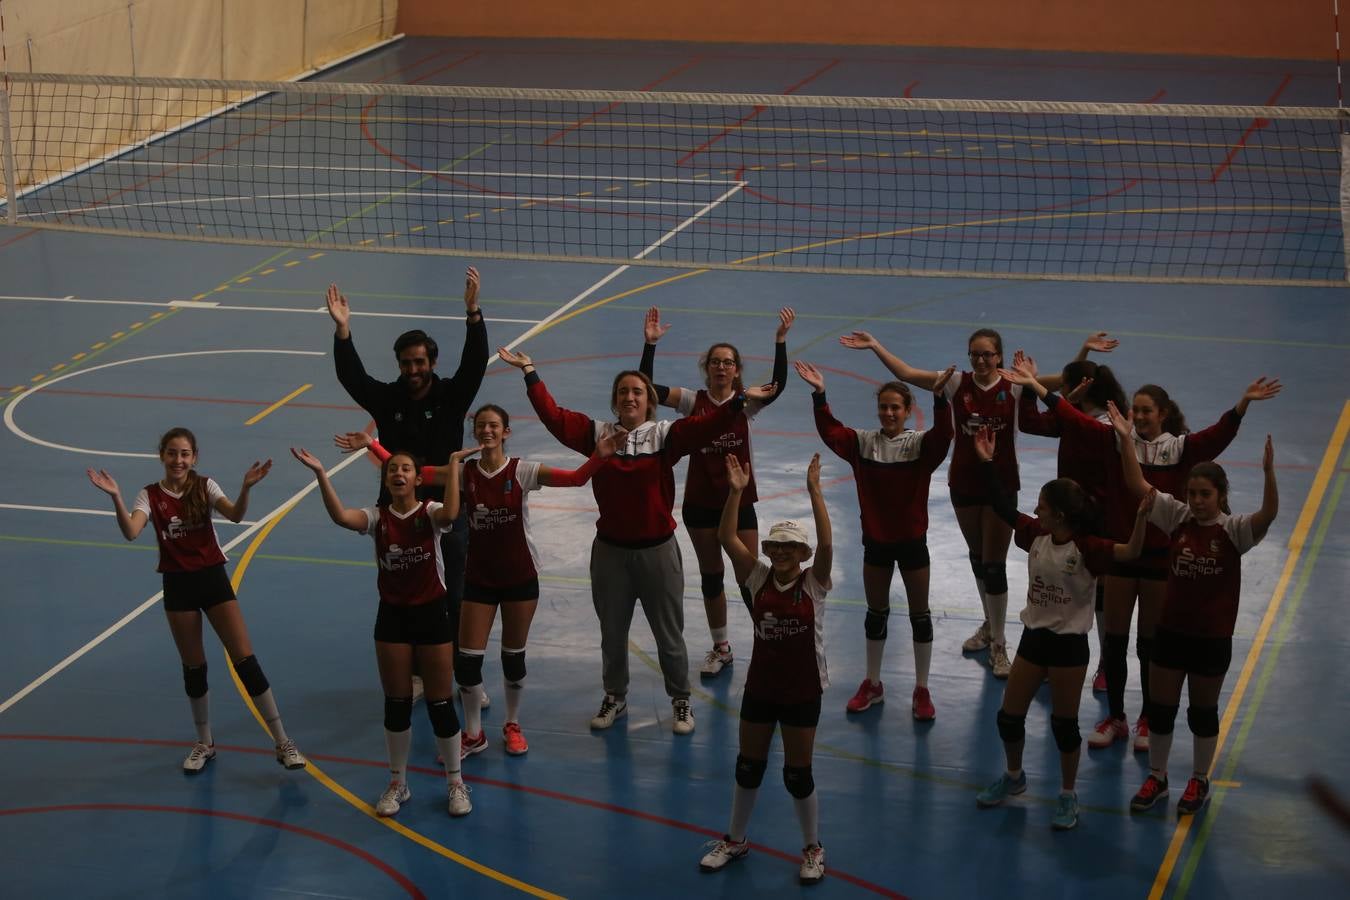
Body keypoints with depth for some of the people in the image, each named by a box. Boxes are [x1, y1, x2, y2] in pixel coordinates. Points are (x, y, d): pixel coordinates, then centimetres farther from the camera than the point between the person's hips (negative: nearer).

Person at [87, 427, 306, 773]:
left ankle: (283, 742, 1)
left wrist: (246, 487, -39)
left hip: (213, 578, -1)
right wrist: (115, 498, -36)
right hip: (178, 586, 1)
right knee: (194, 667, 11)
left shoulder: (204, 487, -4)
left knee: (246, 662, -4)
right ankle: (204, 743, 30)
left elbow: (235, 515, -21)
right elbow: (130, 532, -21)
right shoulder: (150, 496, -4)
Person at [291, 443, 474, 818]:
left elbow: (449, 514, -35)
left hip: (432, 612, -2)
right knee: (396, 704, 10)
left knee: (440, 703, 4)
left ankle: (455, 783, 19)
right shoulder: (377, 517, -4)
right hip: (392, 616, 2)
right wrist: (320, 474, -35)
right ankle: (398, 783, 25)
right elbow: (341, 517, -25)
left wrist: (454, 464, -33)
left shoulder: (429, 512, -9)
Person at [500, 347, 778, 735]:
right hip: (610, 551, 2)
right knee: (612, 633, 17)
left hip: (657, 550, -2)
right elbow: (552, 415, -6)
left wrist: (740, 400, -35)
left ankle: (681, 701, 28)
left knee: (669, 634, 10)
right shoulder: (598, 434, -1)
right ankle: (615, 698, 37)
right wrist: (529, 371, -9)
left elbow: (705, 426, -21)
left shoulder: (664, 435, -7)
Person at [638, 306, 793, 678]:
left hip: (739, 500, -2)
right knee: (710, 575, 13)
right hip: (700, 502, 2)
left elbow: (777, 386, -24)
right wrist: (650, 344, -24)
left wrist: (780, 341, -34)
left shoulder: (745, 403, -5)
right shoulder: (692, 401, -3)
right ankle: (721, 648, 28)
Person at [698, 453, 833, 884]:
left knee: (797, 774, 5)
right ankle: (735, 840, 34)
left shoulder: (814, 583, -11)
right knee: (748, 767, 15)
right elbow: (728, 538, -14)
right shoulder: (757, 579, -5)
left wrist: (814, 491, -33)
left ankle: (813, 848, 24)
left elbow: (826, 543, -28)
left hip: (803, 692, -3)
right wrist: (736, 492, -24)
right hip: (760, 687, 3)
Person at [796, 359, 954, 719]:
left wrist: (939, 397, -46)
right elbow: (830, 431, -13)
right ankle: (872, 685, 30)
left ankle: (921, 691, 19)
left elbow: (942, 434, -30)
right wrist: (819, 395, -27)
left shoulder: (921, 444, -11)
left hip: (912, 540, -3)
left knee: (919, 614, 7)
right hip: (875, 540, 3)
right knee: (876, 613, 15)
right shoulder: (863, 443, -3)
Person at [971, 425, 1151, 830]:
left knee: (1064, 723, 3)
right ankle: (1013, 777, 36)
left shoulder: (1086, 549, -18)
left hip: (1068, 643, -6)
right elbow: (1002, 508, 3)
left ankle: (1068, 797, 19)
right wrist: (987, 462, -3)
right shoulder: (1036, 536, -2)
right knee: (1008, 716, 12)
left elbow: (1131, 552, -31)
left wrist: (1140, 518, -47)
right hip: (1034, 635, 6)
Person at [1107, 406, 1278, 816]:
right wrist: (1125, 441, -23)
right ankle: (1156, 779, 28)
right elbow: (1137, 485, -12)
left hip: (1212, 636, -3)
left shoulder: (1234, 530, -13)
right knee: (1159, 707, 11)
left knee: (1203, 713, 12)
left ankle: (1199, 782, 30)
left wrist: (1268, 473, -46)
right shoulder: (1176, 516, -5)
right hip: (1171, 629, 3)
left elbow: (1268, 514, -32)